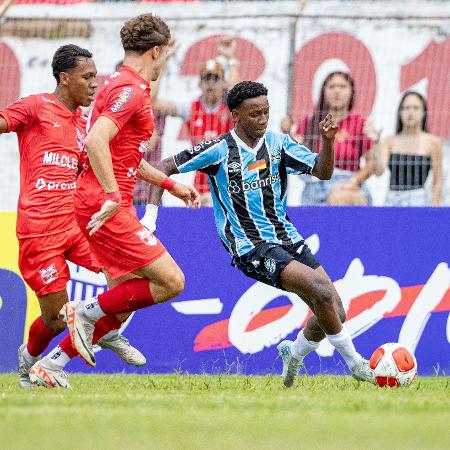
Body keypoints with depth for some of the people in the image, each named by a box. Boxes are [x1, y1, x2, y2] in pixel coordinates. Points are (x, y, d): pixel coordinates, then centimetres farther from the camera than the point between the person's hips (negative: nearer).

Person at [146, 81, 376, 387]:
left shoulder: (277, 143, 5)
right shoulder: (219, 150, -8)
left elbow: (322, 172, -1)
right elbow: (165, 167, -1)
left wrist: (328, 141, -18)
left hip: (287, 238, 6)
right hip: (251, 247, -6)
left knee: (335, 313, -1)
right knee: (322, 290, -25)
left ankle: (295, 353, 29)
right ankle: (355, 362, -9)